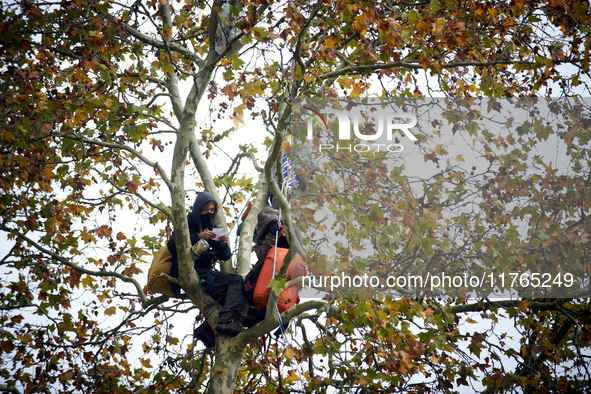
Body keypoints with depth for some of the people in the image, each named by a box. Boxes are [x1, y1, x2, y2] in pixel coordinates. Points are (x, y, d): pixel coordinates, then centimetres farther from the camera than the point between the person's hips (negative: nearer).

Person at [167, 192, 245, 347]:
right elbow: (171, 245, -16)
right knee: (237, 281, -23)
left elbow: (225, 257, 16)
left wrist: (223, 245, -6)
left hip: (207, 272, 8)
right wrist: (198, 237, -23)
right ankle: (227, 319, -39)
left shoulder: (212, 228, 21)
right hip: (190, 273, -8)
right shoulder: (188, 224, 3)